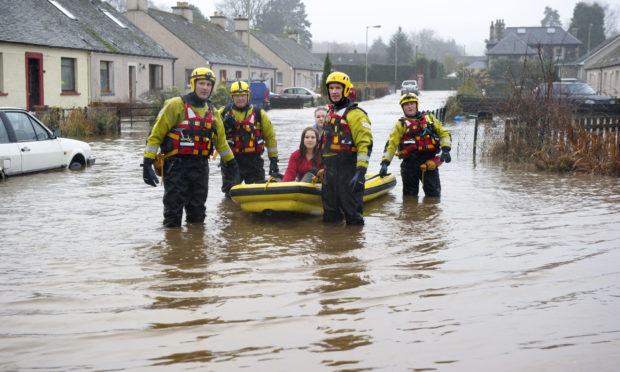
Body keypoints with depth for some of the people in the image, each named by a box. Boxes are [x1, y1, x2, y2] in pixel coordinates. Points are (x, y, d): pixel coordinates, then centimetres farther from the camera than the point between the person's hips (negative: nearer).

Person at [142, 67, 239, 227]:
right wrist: (147, 163, -13)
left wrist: (232, 162, 32)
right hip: (176, 165, -5)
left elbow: (221, 140, 26)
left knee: (197, 215, 12)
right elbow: (156, 134, -7)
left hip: (201, 166, 5)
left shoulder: (213, 112, 13)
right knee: (173, 214, -1)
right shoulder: (176, 105, -6)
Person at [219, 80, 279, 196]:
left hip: (253, 159, 0)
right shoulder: (224, 113, 7)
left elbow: (270, 136, 10)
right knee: (230, 194, 2)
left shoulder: (259, 114, 6)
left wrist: (273, 159, 6)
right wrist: (224, 125, -12)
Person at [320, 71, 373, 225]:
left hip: (349, 172, -8)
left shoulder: (354, 114, -9)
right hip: (330, 172, 8)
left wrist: (361, 171, -25)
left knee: (352, 213, -4)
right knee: (330, 218, 14)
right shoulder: (330, 113, 19)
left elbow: (365, 143, -17)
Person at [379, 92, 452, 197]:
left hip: (429, 162, 1)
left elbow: (443, 132, 12)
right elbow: (391, 143, -1)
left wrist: (445, 150, -6)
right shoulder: (401, 124, 7)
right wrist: (385, 163, -13)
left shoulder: (430, 118, 16)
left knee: (434, 196, 3)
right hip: (410, 164, -1)